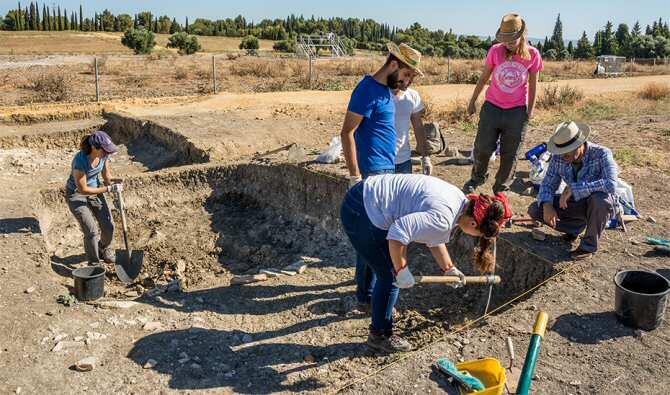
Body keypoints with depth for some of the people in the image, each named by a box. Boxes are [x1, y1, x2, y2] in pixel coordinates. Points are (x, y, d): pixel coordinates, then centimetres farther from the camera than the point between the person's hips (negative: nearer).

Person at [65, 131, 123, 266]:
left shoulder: (104, 155, -16)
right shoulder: (80, 161, -34)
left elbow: (107, 177, -1)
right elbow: (83, 189, -27)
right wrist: (109, 188, -28)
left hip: (95, 191, 5)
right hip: (76, 195, -5)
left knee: (109, 226, 2)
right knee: (91, 231, -13)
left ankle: (105, 250, 33)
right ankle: (94, 263, 9)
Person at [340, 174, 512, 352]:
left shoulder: (460, 201, 6)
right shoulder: (443, 218, -26)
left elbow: (434, 239, 20)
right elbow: (398, 233, -32)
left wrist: (449, 268, 20)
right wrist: (401, 270, -19)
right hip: (360, 213, -10)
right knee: (390, 276, -1)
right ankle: (380, 335, 17)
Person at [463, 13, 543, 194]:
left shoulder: (532, 55, -8)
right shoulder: (495, 51, -7)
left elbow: (533, 85, 2)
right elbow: (483, 78, 5)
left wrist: (530, 110, 5)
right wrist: (472, 101, 10)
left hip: (517, 111, 0)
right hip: (492, 107, 0)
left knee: (510, 154, 7)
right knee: (483, 148, 3)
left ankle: (501, 189, 22)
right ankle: (477, 177, 29)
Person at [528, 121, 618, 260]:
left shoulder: (601, 154, -27)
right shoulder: (558, 157, -13)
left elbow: (611, 184, -41)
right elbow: (548, 184, -5)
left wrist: (574, 188, -43)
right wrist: (547, 205, -26)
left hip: (600, 206, -4)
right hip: (575, 203, 4)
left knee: (600, 198, -41)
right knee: (534, 210, -12)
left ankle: (589, 246, -15)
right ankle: (577, 226, 10)